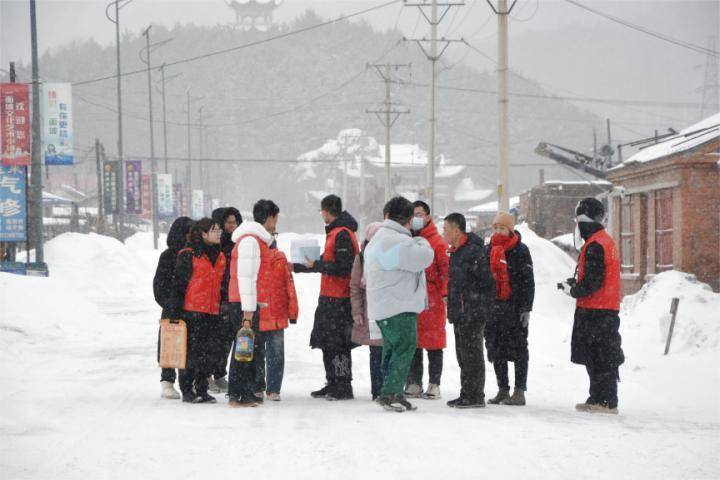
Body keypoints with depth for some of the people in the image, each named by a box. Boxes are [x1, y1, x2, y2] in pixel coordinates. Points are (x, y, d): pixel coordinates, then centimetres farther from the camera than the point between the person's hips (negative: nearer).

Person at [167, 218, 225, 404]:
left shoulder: (220, 256, 15)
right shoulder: (188, 255, -6)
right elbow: (179, 283, -7)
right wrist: (176, 310, -11)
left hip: (212, 312, 6)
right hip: (192, 311, -6)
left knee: (210, 352, 4)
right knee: (192, 351, -2)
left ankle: (201, 390, 14)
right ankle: (187, 390, 6)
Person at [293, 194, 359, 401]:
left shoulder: (342, 235, -15)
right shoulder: (335, 232, 17)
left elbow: (343, 268, -22)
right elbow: (329, 263, 25)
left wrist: (316, 265, -14)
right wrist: (297, 267, 27)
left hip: (339, 299, -10)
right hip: (330, 298, 10)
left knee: (337, 345, -7)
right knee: (328, 343, 14)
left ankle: (344, 388, -3)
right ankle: (333, 385, 21)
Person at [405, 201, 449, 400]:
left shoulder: (437, 242, -2)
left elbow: (445, 269, -6)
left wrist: (446, 294, -14)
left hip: (432, 301, -5)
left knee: (433, 344, -1)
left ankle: (434, 385, 3)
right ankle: (414, 383, 13)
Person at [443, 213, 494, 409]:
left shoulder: (474, 251, -15)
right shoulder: (456, 251, 16)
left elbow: (486, 283, -18)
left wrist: (480, 307, -18)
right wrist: (453, 309, 20)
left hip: (473, 314, -10)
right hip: (460, 314, 10)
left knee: (472, 355, -5)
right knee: (463, 356, 14)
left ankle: (476, 396, -1)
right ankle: (466, 395, 21)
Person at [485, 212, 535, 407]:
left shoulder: (520, 250, -4)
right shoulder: (488, 250, 14)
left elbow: (528, 281, -6)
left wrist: (526, 308, -12)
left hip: (514, 307, -6)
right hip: (492, 307, 6)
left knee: (518, 350, -4)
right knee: (496, 350, 8)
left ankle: (519, 392, -3)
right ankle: (502, 390, 16)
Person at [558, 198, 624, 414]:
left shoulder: (594, 246, -15)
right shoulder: (607, 241, 17)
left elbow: (592, 283, -20)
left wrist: (573, 290, -4)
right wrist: (575, 283, 10)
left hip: (595, 311, -10)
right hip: (608, 308, 10)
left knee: (599, 358, -8)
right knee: (597, 358, 15)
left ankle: (606, 402, -7)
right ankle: (599, 399, 20)